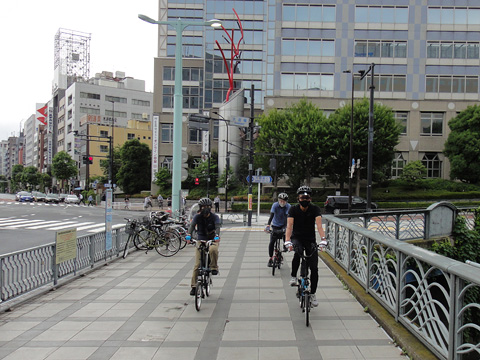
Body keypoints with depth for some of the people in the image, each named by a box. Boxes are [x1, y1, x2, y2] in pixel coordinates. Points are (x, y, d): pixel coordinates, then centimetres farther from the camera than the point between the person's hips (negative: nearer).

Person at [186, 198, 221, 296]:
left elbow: (217, 226, -24)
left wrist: (217, 236, -45)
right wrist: (188, 234, -42)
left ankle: (214, 267, -14)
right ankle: (194, 286, 4)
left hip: (212, 240, -1)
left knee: (213, 250, -37)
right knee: (197, 264, -6)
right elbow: (192, 225, -22)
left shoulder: (214, 217, -7)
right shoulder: (197, 216, -5)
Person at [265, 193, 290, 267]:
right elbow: (271, 216, -26)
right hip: (275, 225, -1)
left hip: (284, 225, 1)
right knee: (272, 242, -7)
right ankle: (270, 259, 4)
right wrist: (268, 225, -39)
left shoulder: (288, 206, -16)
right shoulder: (275, 205, -18)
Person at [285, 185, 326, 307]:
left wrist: (323, 238, -42)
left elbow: (319, 224, -24)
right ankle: (293, 276, -14)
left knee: (314, 268, -7)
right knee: (298, 251, -36)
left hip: (310, 240, 1)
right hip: (297, 238, -1)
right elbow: (289, 225, -23)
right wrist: (287, 240, -39)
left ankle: (313, 294, 12)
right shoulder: (294, 209, -11)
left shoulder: (315, 209, -10)